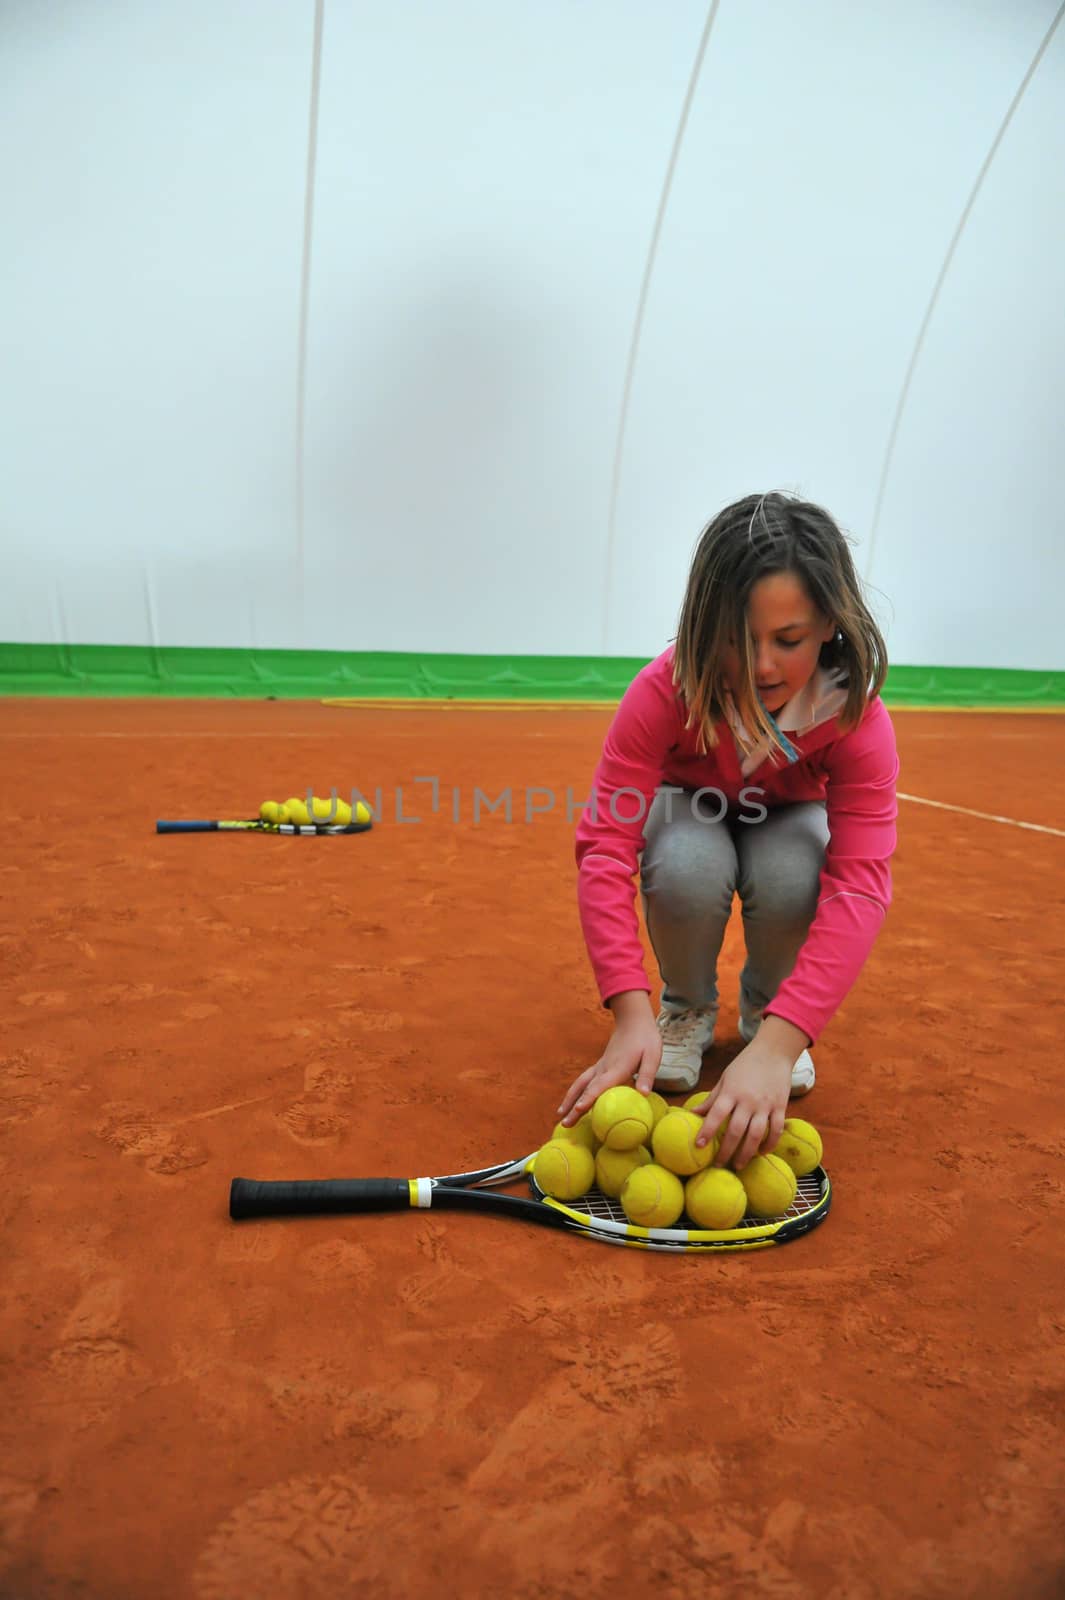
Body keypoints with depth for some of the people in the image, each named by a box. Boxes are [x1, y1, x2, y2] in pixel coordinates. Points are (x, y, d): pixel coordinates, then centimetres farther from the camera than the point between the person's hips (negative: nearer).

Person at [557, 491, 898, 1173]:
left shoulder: (857, 718, -33)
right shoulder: (666, 690, -34)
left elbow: (860, 884, -43)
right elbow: (605, 843, -39)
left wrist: (777, 1045, -55)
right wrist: (631, 1013, -52)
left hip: (788, 820, 1)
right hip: (691, 812, -1)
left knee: (789, 875, -36)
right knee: (687, 865, -37)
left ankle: (763, 1009, -1)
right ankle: (687, 1009, -4)